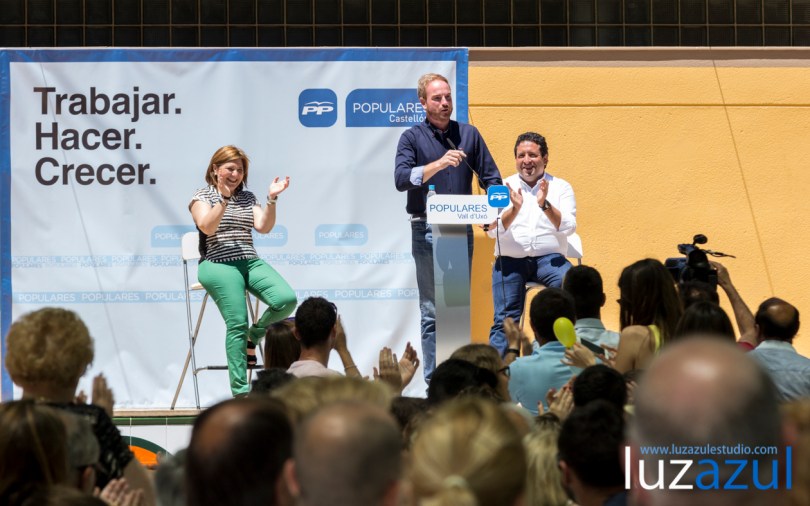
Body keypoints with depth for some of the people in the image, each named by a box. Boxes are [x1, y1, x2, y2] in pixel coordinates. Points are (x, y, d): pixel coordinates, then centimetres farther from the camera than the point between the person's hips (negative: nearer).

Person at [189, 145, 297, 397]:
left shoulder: (248, 197, 19)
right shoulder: (202, 196, 7)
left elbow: (264, 227, 4)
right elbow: (207, 227, -11)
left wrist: (272, 199, -8)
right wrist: (224, 199, -20)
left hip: (250, 262, 5)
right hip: (218, 264, -5)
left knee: (287, 299, -21)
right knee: (237, 324, -21)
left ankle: (254, 336, 6)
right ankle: (240, 391, -21)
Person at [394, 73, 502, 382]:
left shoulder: (469, 134, 11)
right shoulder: (412, 138, 3)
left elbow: (491, 177, 11)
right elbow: (401, 179, -12)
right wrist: (439, 164, -24)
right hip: (427, 230, -2)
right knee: (431, 310, 0)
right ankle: (434, 381, 2)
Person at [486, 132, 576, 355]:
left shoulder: (561, 187, 11)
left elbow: (568, 227, -3)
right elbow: (493, 231, 1)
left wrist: (545, 205, -18)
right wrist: (514, 209, -15)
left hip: (548, 258, -1)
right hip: (509, 261, 1)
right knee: (505, 320, -16)